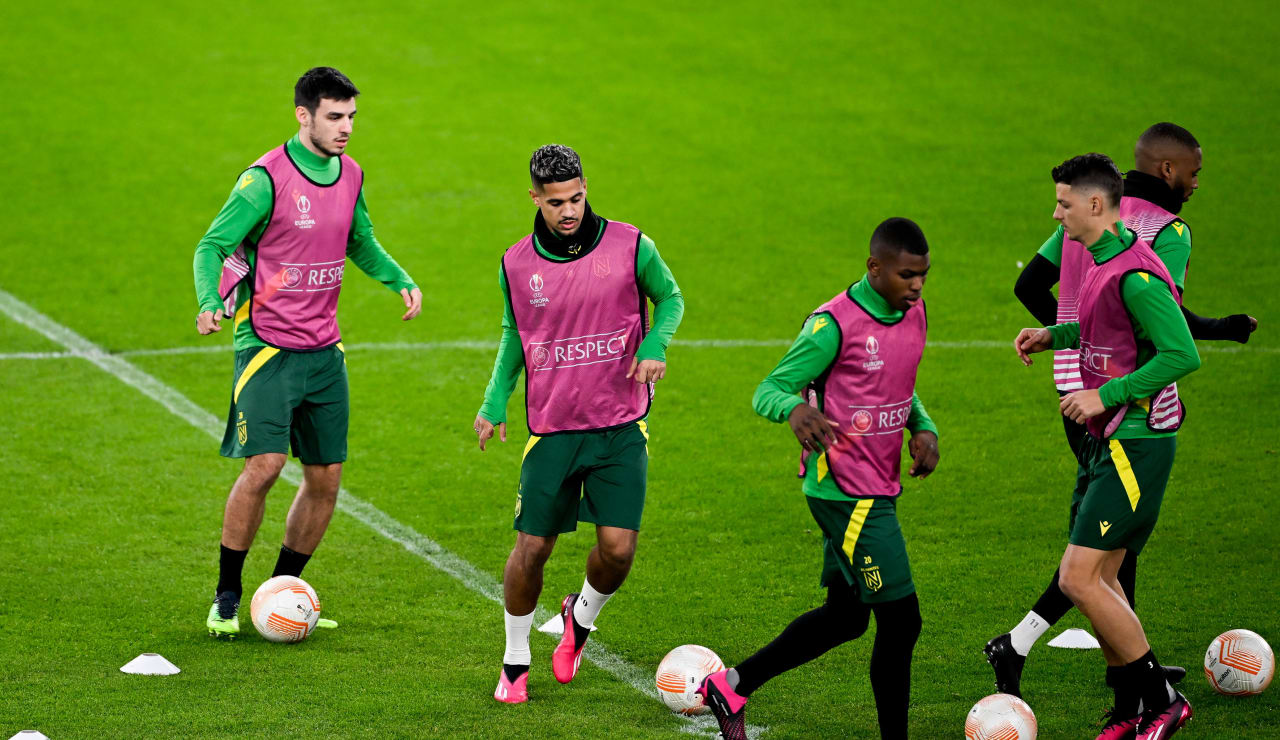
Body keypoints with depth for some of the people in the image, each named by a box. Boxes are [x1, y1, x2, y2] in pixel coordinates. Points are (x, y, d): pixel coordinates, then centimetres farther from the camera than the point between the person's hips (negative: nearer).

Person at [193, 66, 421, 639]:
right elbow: (212, 246, -12)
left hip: (325, 351, 7)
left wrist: (401, 280, 6)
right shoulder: (266, 178, -14)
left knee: (326, 479, 5)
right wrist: (209, 302, -30)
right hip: (267, 347, -6)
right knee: (264, 464, -17)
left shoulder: (350, 174, 7)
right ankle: (226, 597, -3)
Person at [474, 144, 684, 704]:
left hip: (620, 427, -1)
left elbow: (669, 298, 11)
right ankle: (516, 662, 20)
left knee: (618, 547, -10)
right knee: (532, 548, -2)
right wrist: (495, 403, 7)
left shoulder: (629, 247, -5)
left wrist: (654, 344, -9)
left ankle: (581, 617, 24)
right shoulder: (517, 264, 0)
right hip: (551, 429, 1)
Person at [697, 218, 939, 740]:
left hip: (879, 490, 9)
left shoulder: (913, 315, 8)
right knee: (900, 619, -9)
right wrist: (795, 408, -37)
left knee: (845, 615, 15)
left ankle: (732, 686, 26)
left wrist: (923, 427, 3)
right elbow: (768, 391, -14)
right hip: (846, 494, -9)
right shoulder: (835, 324, -17)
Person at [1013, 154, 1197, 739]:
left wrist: (1105, 395, -23)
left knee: (1079, 579, -12)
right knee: (1099, 580, 13)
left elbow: (1182, 354, -25)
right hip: (1108, 441, 10)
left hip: (1136, 446, -10)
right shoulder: (1105, 261, 12)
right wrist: (1054, 335, 18)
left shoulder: (1134, 274, -20)